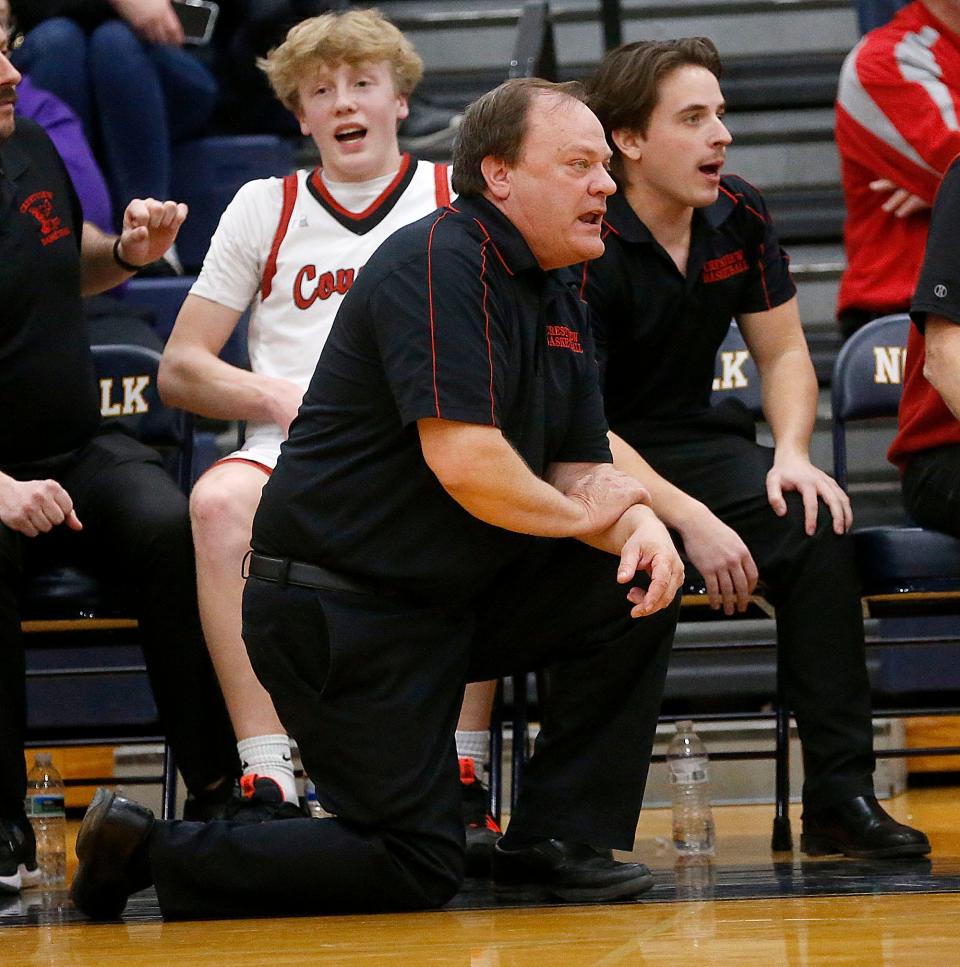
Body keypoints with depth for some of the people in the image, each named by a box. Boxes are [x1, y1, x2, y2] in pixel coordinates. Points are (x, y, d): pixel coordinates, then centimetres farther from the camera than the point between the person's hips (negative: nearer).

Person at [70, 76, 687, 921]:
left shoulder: (558, 301, 11)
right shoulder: (437, 265, -19)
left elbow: (581, 467, 11)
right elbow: (463, 462, -28)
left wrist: (637, 522, -12)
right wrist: (581, 512, -11)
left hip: (453, 598, 9)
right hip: (336, 612, -9)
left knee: (640, 588, -2)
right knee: (415, 870, -8)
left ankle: (560, 840, 7)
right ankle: (147, 853, 5)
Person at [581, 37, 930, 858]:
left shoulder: (739, 217, 1)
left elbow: (784, 354, 11)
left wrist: (791, 455, -11)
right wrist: (690, 519, -32)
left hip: (692, 440, 5)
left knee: (818, 529, -23)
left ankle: (841, 796, -22)